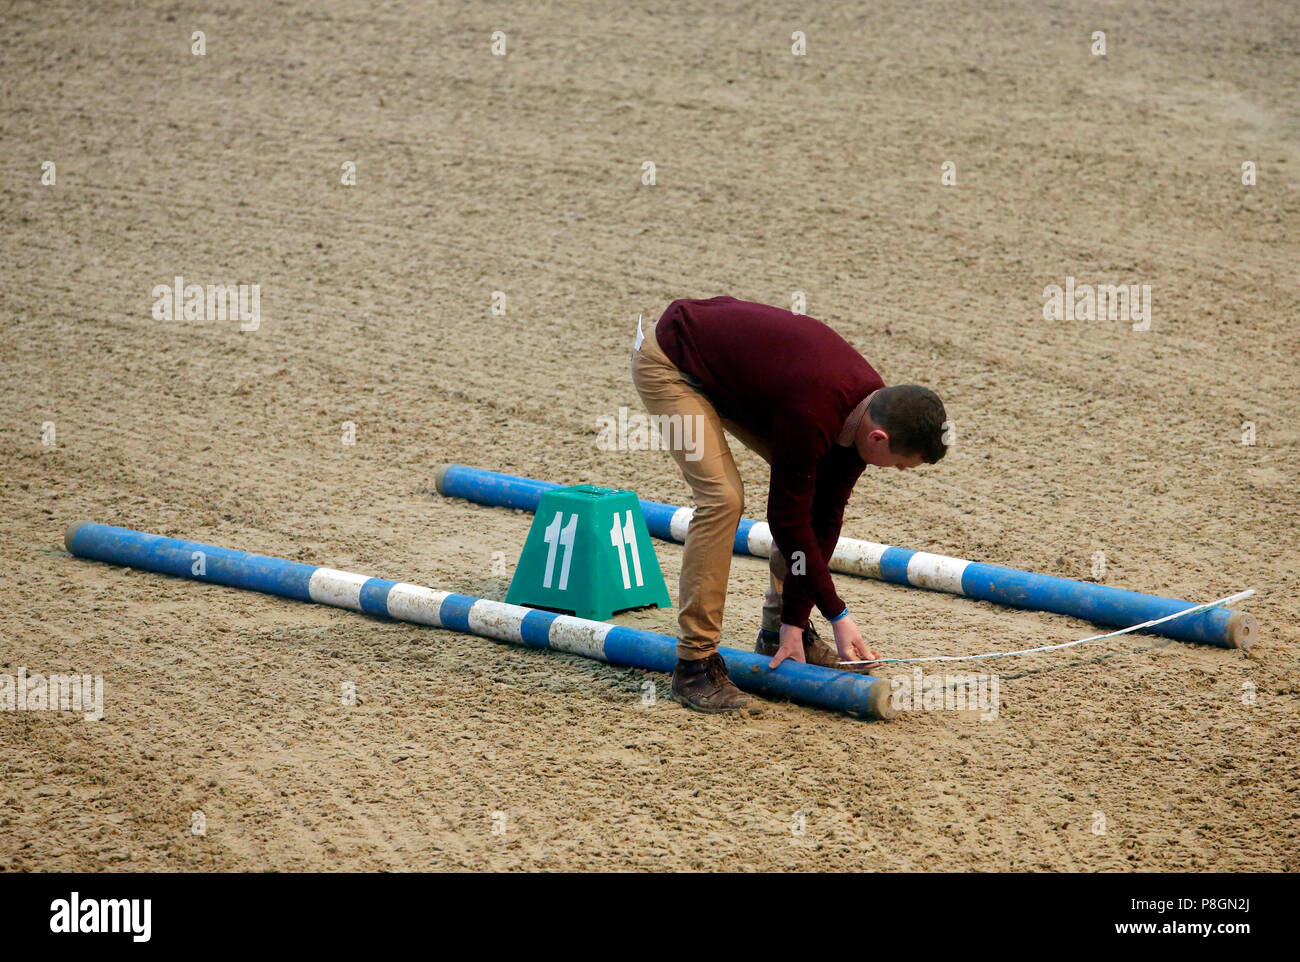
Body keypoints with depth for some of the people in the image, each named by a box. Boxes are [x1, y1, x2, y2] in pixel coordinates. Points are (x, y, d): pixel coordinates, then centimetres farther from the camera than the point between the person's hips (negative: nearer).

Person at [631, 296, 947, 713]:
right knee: (722, 496, -22)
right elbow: (788, 518, -25)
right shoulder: (811, 414, -36)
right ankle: (695, 663, -13)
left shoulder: (870, 409, -11)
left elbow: (826, 514, -5)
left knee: (820, 489, 3)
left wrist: (795, 621, -5)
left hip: (726, 362, 9)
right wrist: (838, 616, -17)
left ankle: (777, 631, 14)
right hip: (668, 362, -9)